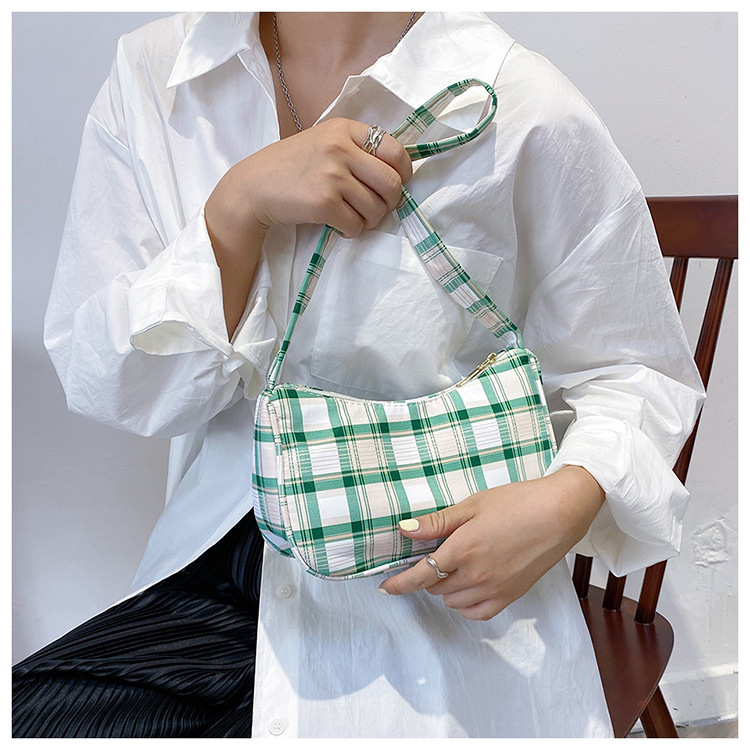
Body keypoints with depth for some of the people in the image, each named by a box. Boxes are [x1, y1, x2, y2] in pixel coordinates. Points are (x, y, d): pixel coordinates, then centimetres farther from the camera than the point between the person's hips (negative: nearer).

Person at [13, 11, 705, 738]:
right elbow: (100, 383, -3)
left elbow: (635, 371, 0)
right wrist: (236, 208, -18)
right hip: (216, 567, 3)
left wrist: (573, 494, -20)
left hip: (445, 590, -2)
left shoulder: (527, 108, -10)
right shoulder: (149, 71, 1)